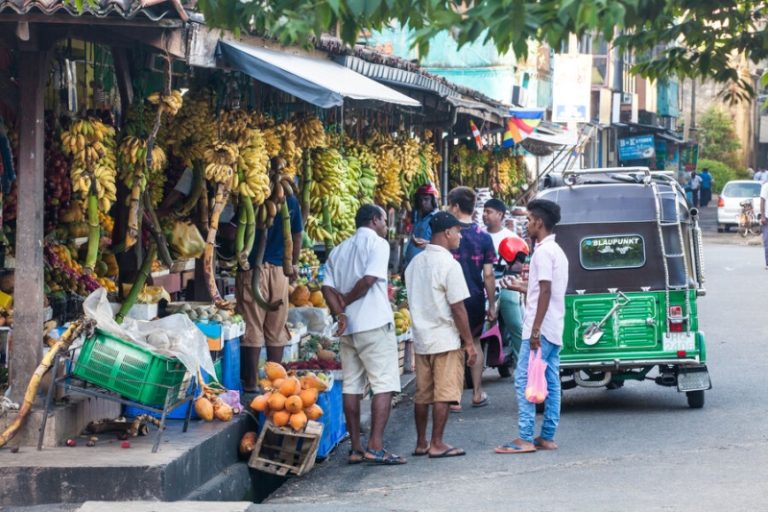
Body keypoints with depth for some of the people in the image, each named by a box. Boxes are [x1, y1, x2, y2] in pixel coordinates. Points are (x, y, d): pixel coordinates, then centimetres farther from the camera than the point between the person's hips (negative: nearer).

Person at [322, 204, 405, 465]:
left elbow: (327, 287, 5)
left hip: (348, 327, 7)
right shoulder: (377, 243, -2)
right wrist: (345, 302, -1)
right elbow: (369, 279, -15)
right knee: (384, 385, -5)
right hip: (374, 324, -7)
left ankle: (356, 448, 9)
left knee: (352, 386, 8)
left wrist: (339, 312, -6)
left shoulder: (340, 250, 18)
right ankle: (375, 446, -14)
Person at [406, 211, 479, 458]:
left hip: (420, 338, 7)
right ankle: (437, 444, -1)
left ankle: (421, 443, 17)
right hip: (445, 340, -7)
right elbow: (457, 308, -15)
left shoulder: (415, 263, 10)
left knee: (422, 394, 12)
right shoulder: (449, 265, -14)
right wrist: (469, 342, -9)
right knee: (444, 393, -2)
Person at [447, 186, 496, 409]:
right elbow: (488, 274, -3)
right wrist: (492, 304, 5)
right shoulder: (483, 237, -3)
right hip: (476, 299, 2)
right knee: (474, 343, 19)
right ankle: (477, 393, 20)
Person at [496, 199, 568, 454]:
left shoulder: (543, 251, -14)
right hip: (555, 329, 10)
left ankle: (525, 438, -11)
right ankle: (547, 437, 9)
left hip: (541, 329, -10)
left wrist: (535, 329, -22)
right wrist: (523, 287, 31)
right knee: (551, 382, 8)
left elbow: (546, 292, -20)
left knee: (524, 379, -9)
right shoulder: (556, 250, 17)